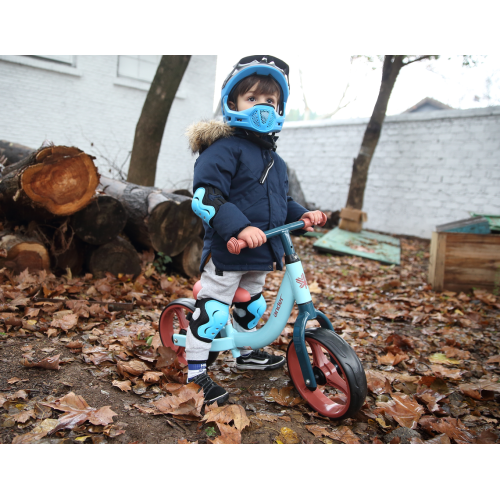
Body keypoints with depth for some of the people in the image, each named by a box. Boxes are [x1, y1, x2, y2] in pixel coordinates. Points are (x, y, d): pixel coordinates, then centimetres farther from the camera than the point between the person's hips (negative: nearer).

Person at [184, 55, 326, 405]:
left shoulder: (274, 159, 15)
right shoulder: (224, 149, -14)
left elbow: (281, 201, 26)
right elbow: (205, 196, -25)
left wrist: (302, 214, 7)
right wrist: (240, 227, -37)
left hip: (260, 255, 9)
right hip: (226, 251, -9)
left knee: (251, 306, 24)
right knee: (213, 310, -5)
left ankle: (246, 353, 46)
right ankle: (195, 373, 9)